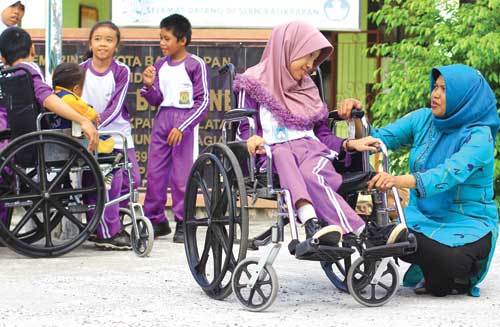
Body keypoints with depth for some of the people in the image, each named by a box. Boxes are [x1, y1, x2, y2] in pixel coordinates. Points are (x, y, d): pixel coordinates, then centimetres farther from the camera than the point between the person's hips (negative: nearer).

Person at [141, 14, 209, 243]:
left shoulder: (196, 65, -7)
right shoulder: (161, 65, 9)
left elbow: (203, 102, -8)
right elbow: (157, 100, 14)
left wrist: (182, 127, -14)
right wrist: (149, 86, -7)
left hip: (185, 122, -5)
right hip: (162, 120, 5)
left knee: (182, 176, -4)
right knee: (155, 172, 4)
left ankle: (183, 223, 5)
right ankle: (155, 220, 15)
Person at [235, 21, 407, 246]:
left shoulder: (307, 88, 27)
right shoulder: (255, 83, 12)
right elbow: (245, 130, 5)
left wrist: (349, 144, 4)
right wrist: (253, 140, -19)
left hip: (310, 147, 4)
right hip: (274, 150, -4)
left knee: (311, 174, -33)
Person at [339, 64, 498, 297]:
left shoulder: (479, 135, -15)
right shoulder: (422, 120, 5)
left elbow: (451, 173, -32)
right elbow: (379, 139, 6)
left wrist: (399, 180, -48)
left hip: (469, 224, -5)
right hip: (424, 217, 5)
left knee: (449, 259, -38)